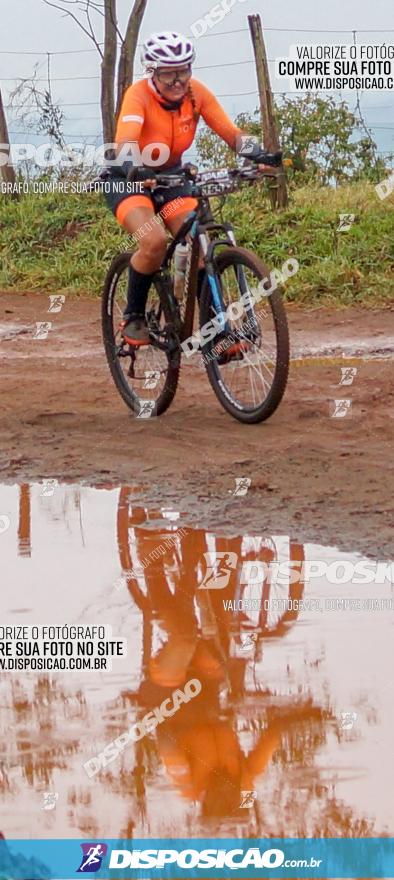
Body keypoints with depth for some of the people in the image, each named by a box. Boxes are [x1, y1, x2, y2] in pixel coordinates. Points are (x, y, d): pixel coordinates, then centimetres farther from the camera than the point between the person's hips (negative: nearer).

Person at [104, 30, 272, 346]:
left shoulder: (196, 93, -14)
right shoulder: (139, 94, -27)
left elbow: (231, 133, -18)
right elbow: (125, 142, -41)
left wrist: (255, 154, -38)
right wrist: (136, 171, -61)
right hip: (129, 179, -4)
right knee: (154, 241, -29)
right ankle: (133, 317, -8)